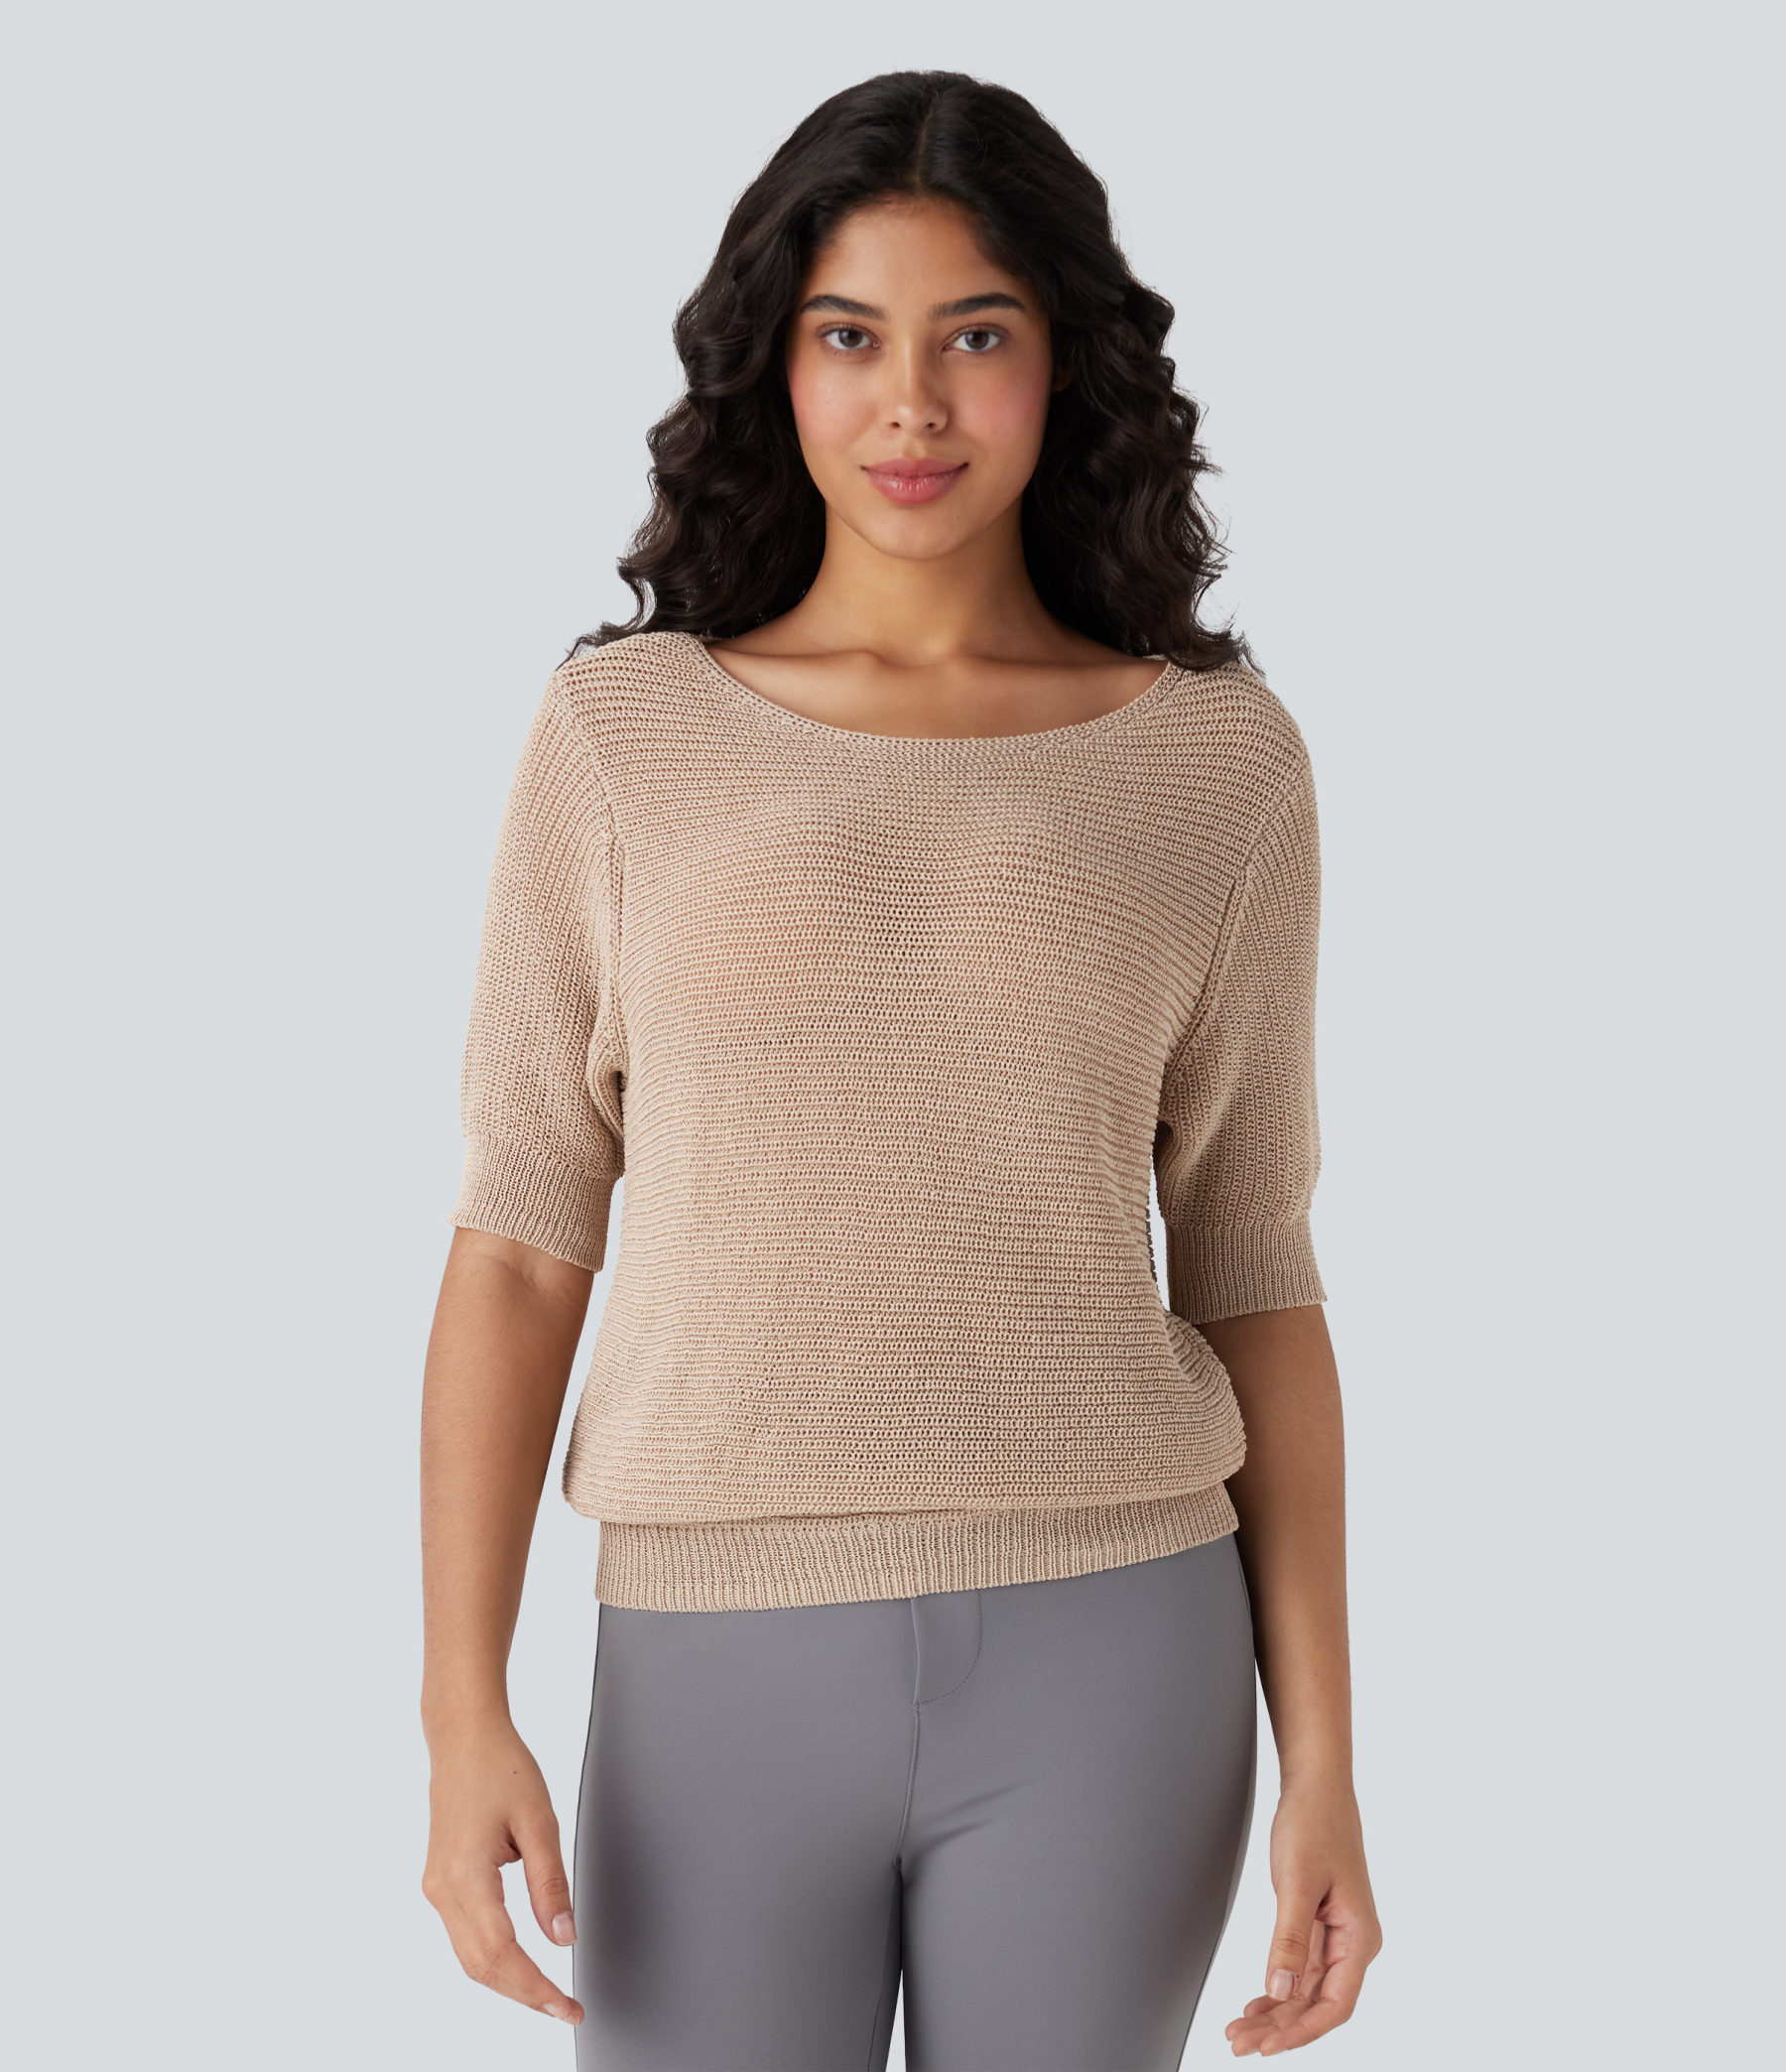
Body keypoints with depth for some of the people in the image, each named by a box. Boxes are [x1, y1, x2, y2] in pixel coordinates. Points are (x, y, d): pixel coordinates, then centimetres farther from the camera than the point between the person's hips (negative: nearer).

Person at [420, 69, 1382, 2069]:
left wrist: (1323, 1766, 1)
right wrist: (464, 1720, -6)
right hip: (726, 1677, 0)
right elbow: (518, 1244, 1)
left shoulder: (1215, 760, 2)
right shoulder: (619, 739, 1)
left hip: (1102, 1669, 0)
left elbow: (1250, 1278, 5)